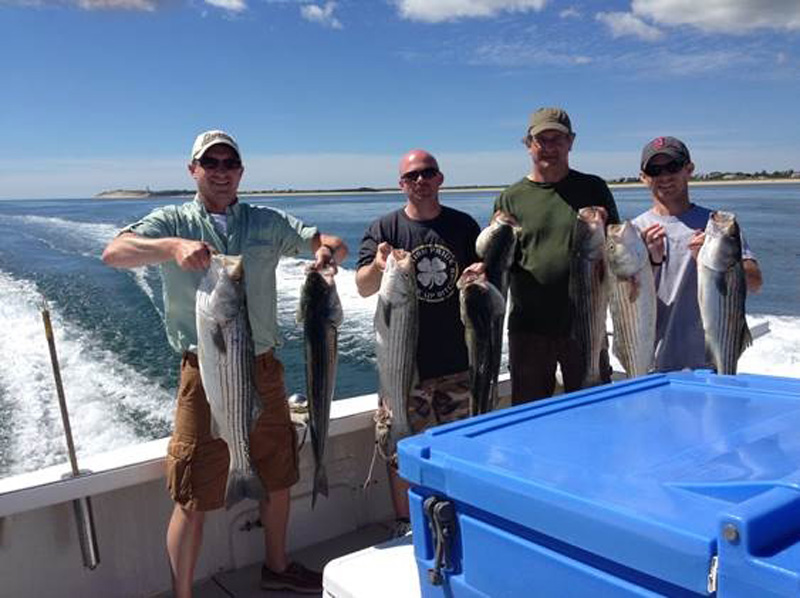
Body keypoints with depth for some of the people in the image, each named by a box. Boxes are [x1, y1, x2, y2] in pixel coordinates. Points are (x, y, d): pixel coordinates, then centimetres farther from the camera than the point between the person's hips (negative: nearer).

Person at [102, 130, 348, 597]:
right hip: (205, 373, -4)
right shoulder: (174, 222, -1)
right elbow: (113, 254, -18)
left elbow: (336, 245, 2)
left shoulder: (268, 223, 7)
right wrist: (173, 246, -37)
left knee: (278, 480, 18)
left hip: (264, 370, 4)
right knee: (193, 500, 1)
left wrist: (328, 250, -23)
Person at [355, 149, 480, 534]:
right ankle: (403, 527, 22)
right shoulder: (384, 228, -1)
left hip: (457, 359, 3)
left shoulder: (463, 225, 6)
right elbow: (363, 288, -11)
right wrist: (378, 266, -33)